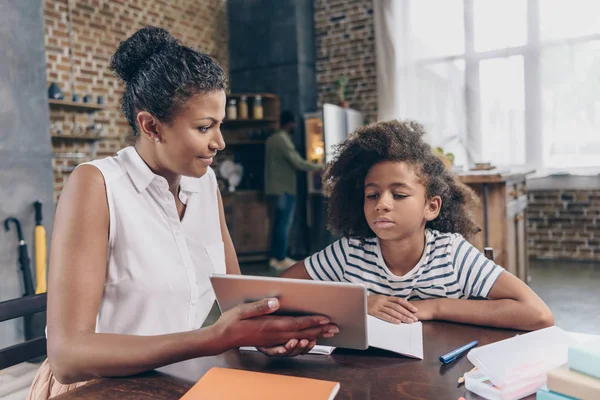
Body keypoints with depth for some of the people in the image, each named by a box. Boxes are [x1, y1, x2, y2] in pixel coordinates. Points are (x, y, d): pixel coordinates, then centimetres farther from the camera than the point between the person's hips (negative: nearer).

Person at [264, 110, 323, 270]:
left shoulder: (272, 139, 14)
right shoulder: (283, 140, -16)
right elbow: (298, 162, -20)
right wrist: (319, 167, -12)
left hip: (274, 187, 9)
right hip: (284, 188, -9)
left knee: (279, 222, 12)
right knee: (285, 223, -3)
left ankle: (274, 258, 15)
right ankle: (282, 260, 2)